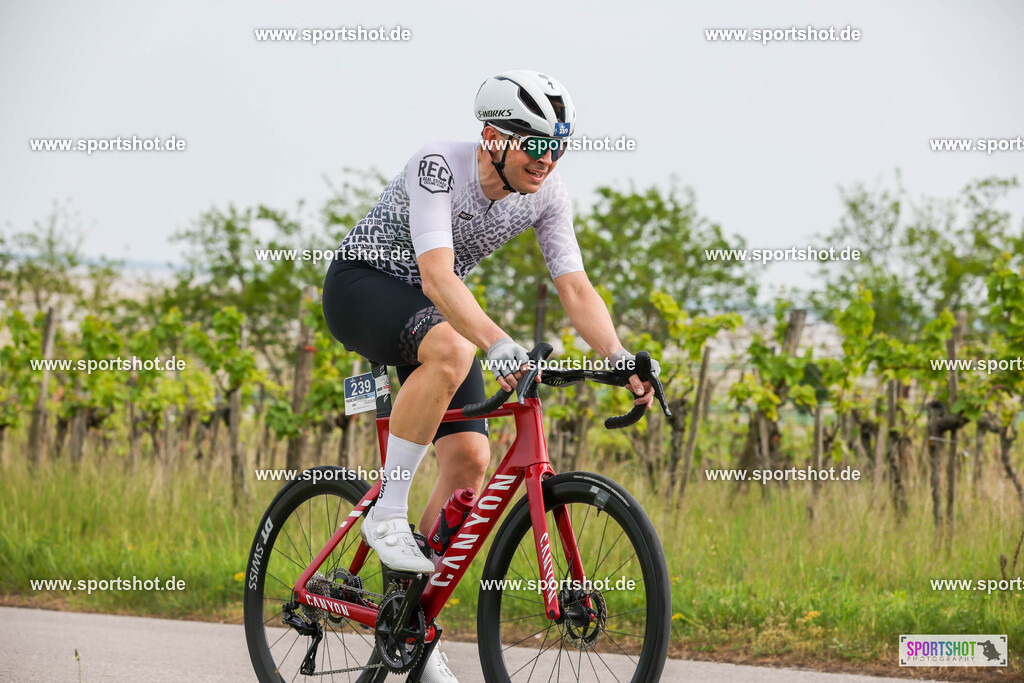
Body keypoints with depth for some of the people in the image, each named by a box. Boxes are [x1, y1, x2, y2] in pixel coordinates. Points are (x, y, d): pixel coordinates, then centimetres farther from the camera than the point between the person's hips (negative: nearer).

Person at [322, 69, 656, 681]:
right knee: (451, 349, -39)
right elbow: (436, 278, -42)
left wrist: (619, 357, -30)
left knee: (470, 459, -9)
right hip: (362, 285, -6)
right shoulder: (439, 167, -31)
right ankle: (387, 515, -27)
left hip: (434, 309, 6)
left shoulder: (547, 194, -13)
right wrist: (497, 344, -56)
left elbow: (576, 288, -13)